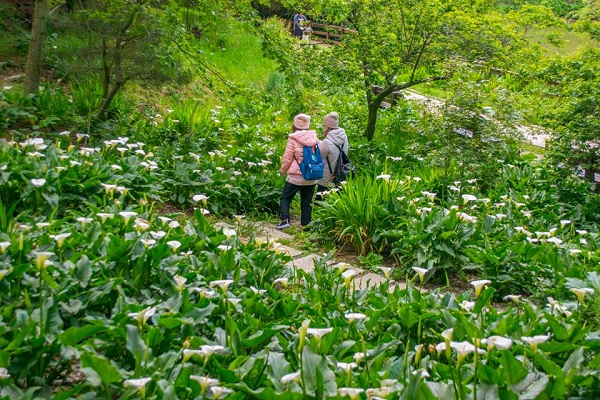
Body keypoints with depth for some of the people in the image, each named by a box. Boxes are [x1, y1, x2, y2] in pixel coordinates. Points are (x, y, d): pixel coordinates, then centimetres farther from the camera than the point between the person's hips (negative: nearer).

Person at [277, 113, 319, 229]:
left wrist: (283, 170, 10)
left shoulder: (293, 139, -10)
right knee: (307, 202, 11)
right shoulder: (314, 138, 1)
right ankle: (305, 224, 12)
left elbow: (287, 158, -6)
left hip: (296, 176, -4)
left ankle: (285, 219, -8)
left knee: (285, 198, 9)